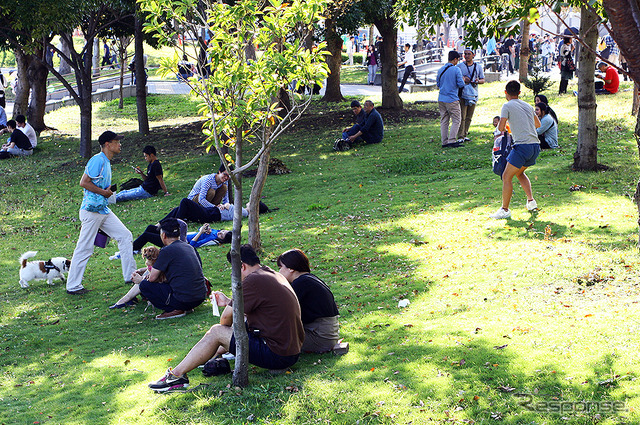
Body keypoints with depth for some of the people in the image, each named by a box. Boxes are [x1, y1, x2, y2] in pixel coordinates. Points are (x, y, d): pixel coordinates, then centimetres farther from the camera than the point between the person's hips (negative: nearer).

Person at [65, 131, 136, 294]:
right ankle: (72, 286, 5)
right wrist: (104, 192, -14)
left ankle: (130, 275, 14)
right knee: (85, 248, -4)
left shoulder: (106, 162, 16)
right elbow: (83, 182, -20)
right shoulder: (98, 160, -14)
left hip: (104, 210, 10)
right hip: (91, 211, -10)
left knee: (125, 236, 7)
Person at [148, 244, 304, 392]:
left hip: (277, 356, -9)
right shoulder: (274, 275, 14)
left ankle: (177, 375, 4)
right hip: (294, 350, 9)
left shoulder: (253, 281, -15)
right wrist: (229, 301, 31)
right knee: (240, 323, 28)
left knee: (216, 332, -1)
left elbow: (227, 317, -9)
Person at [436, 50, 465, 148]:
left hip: (441, 99, 6)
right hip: (452, 99, -6)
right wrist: (463, 80, 11)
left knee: (444, 121, 10)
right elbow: (461, 84, -10)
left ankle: (444, 141, 9)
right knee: (456, 120, 1)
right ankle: (451, 140, -7)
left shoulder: (440, 70, 7)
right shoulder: (456, 70, -10)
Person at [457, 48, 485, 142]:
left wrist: (478, 81, -9)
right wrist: (462, 79, -13)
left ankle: (465, 135, 15)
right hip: (462, 94, -3)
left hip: (473, 94, 3)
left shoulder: (478, 67, 12)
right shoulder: (459, 66, 5)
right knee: (462, 116, -11)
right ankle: (460, 136, -11)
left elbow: (483, 80, 14)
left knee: (469, 117, 7)